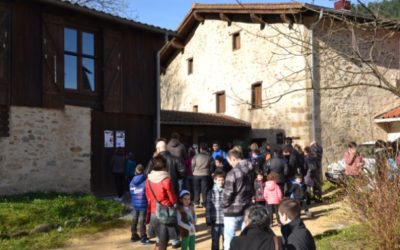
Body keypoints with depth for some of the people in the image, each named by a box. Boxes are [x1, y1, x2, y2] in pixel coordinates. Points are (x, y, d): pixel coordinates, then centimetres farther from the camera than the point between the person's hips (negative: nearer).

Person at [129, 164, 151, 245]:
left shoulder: (131, 182, 1)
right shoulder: (145, 182, -16)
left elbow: (131, 193, 9)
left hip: (134, 204, 6)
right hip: (143, 205, -5)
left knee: (134, 220, 16)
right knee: (142, 221, 0)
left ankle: (134, 236, 28)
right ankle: (143, 238, 6)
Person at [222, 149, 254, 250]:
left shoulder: (232, 173, -18)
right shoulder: (250, 171, 3)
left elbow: (228, 194, -17)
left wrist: (224, 205, 1)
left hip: (233, 211, -7)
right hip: (247, 210, 7)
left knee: (229, 241, 4)